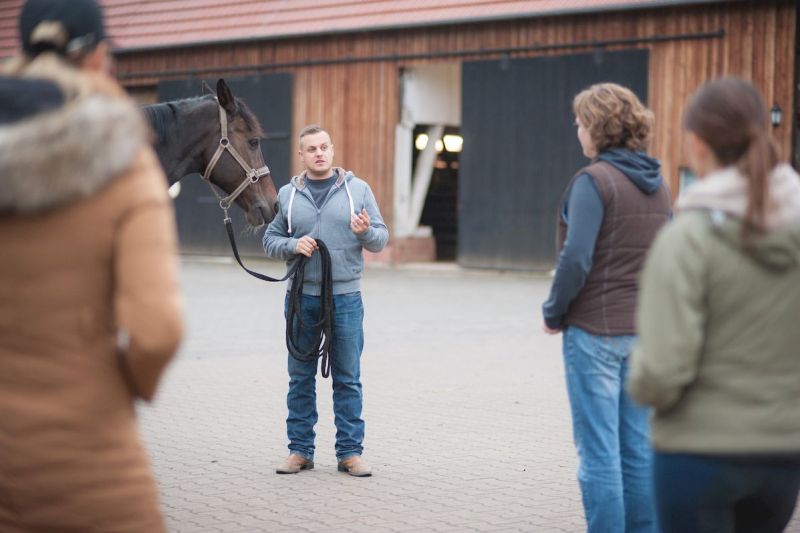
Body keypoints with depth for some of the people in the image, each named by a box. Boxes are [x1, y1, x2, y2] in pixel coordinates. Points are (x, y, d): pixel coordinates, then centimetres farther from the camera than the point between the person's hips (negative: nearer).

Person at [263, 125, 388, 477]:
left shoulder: (358, 189, 3)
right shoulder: (288, 194, 6)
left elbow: (381, 238, 3)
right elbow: (270, 240, 9)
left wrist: (366, 232, -19)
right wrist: (293, 245, -11)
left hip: (345, 297, -1)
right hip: (301, 296, 1)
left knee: (348, 379, 3)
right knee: (300, 377, 8)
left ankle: (350, 452, 9)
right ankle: (300, 450, 16)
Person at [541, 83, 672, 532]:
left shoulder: (594, 181, -13)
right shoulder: (658, 183, 10)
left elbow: (576, 259, -18)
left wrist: (554, 312, -6)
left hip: (594, 330, -7)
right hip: (644, 330, 7)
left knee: (598, 450, -2)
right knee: (638, 447, 12)